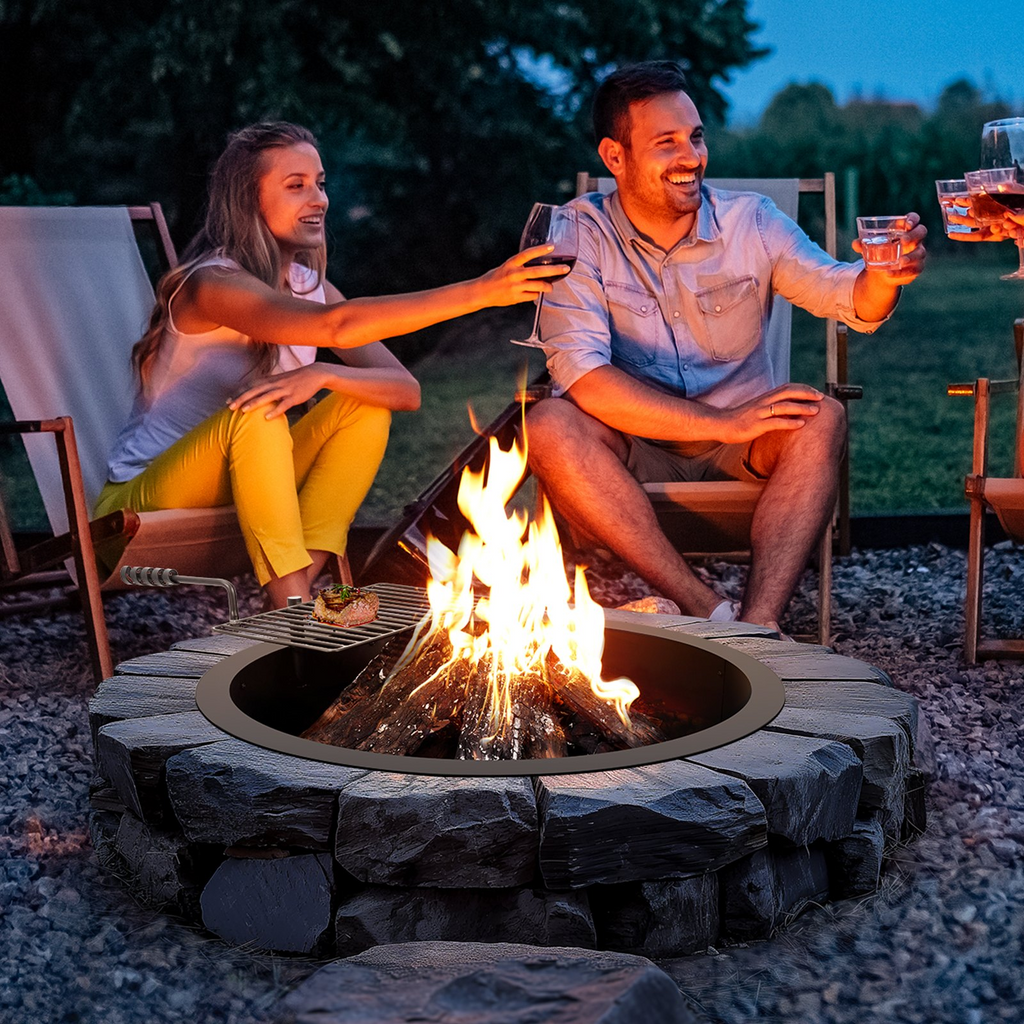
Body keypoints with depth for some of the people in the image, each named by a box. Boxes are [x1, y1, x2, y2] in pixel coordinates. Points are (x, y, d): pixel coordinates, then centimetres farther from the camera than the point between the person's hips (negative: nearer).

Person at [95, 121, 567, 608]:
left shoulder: (309, 285, 3)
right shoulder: (212, 283, -21)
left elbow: (407, 390, -7)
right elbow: (337, 327, -39)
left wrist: (322, 375, -28)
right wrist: (478, 292, -43)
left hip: (241, 487, 7)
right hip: (144, 501, -7)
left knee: (365, 403, -10)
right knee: (255, 411, -32)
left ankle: (300, 580, -22)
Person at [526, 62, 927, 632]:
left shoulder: (751, 222, 0)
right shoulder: (581, 234, -7)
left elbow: (851, 302, -8)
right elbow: (580, 374, -20)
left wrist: (883, 277, -35)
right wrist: (722, 423, -23)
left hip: (744, 456, 2)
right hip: (635, 458, -1)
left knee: (822, 419, -27)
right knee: (550, 427, -31)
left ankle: (758, 624, -40)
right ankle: (710, 612, -34)